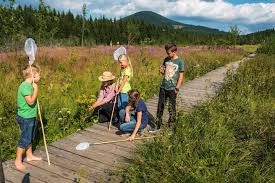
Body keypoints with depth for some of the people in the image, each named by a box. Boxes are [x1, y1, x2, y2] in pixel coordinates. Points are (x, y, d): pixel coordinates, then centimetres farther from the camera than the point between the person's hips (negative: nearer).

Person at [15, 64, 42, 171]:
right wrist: (36, 88, -24)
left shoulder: (30, 85, 6)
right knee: (24, 139, 3)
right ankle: (18, 161, 20)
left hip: (31, 116, 10)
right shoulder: (25, 86, -22)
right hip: (25, 118, -9)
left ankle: (29, 155, 38)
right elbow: (31, 101, -29)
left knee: (30, 137, 22)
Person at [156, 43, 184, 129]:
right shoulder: (166, 59, 7)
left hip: (172, 88, -5)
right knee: (160, 106, 10)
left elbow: (181, 76, -6)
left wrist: (177, 88, -11)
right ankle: (158, 124, 22)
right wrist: (162, 71, -5)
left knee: (171, 108, 5)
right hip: (163, 87, 5)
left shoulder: (180, 62, -7)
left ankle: (171, 125, 20)